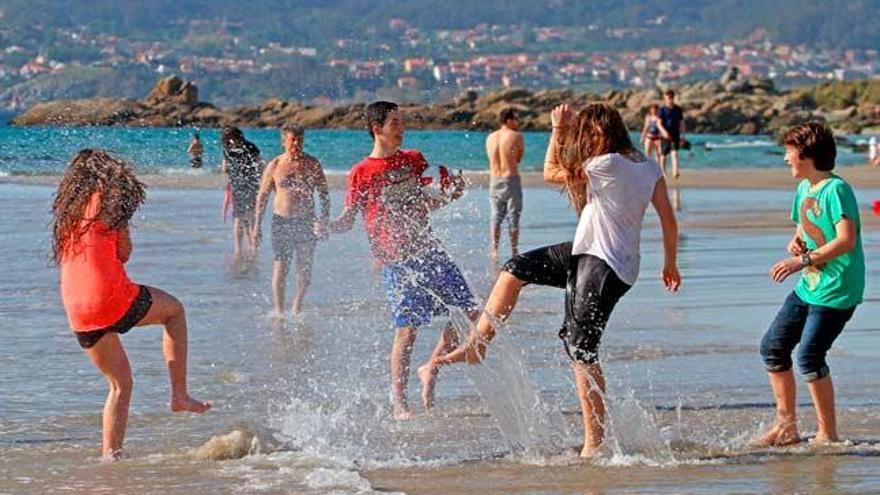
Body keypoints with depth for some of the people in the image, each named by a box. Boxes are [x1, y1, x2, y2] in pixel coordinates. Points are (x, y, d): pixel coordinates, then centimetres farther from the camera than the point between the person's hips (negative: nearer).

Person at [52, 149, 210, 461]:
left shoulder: (68, 209, 19)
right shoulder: (107, 199, 0)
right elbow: (124, 252, 3)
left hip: (77, 313, 6)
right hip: (112, 298, -6)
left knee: (120, 384, 18)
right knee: (174, 310, 21)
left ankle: (110, 456, 10)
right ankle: (180, 394, 13)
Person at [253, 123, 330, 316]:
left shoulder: (312, 164, 4)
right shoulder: (275, 166, 1)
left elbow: (324, 194, 7)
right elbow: (262, 196, 6)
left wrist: (324, 219, -6)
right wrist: (257, 226, 1)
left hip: (306, 221, 1)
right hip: (281, 221, -1)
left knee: (305, 269, 4)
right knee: (280, 269, -9)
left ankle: (297, 309, 21)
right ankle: (278, 311, -5)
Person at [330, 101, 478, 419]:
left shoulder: (413, 160, 13)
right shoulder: (361, 173, -3)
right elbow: (348, 219, -1)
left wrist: (450, 197, 8)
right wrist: (328, 227, -21)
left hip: (428, 249, 6)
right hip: (395, 260, -6)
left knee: (468, 314, 1)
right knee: (407, 330, -10)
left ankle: (431, 372, 18)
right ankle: (399, 404, 2)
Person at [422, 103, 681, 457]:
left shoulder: (606, 165, -18)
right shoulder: (649, 167, 5)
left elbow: (551, 173, -2)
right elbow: (669, 220, 8)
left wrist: (558, 130, 8)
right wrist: (670, 265, 20)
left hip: (603, 267, -10)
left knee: (581, 348, -7)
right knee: (516, 268, 12)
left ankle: (595, 442, -5)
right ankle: (477, 346, 16)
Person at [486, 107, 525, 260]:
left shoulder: (490, 138, 8)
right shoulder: (516, 136, -8)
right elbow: (519, 157, 1)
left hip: (494, 180, 5)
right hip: (511, 179, -5)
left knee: (496, 216, 9)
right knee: (513, 217, 2)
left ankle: (494, 250, 4)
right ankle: (514, 250, 4)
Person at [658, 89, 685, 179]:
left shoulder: (678, 110, 7)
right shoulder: (662, 109, -2)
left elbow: (681, 123, 12)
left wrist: (682, 136, 9)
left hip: (675, 135, 1)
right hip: (665, 136, -1)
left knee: (675, 153, -16)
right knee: (663, 155, 8)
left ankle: (675, 172, -29)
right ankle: (663, 172, 24)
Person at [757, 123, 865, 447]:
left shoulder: (836, 190, -17)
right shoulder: (804, 188, 12)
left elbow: (847, 240, -26)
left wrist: (804, 260, -29)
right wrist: (796, 243, 2)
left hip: (836, 292, -10)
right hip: (809, 286, 10)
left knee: (809, 357, -14)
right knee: (773, 348, 8)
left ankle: (828, 434, -1)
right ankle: (787, 426, 17)